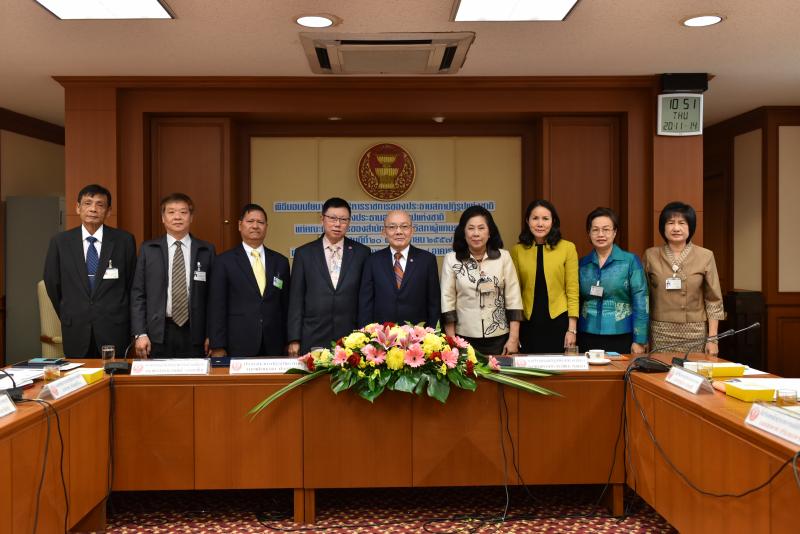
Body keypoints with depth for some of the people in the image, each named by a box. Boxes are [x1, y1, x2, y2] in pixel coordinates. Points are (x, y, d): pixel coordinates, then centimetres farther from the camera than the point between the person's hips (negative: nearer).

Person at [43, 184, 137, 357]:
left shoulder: (124, 240, -2)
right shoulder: (60, 242, 2)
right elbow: (52, 283, 11)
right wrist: (67, 315, 14)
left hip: (114, 331, -1)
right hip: (76, 332, 1)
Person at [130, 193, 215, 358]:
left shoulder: (207, 250, 5)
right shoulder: (148, 250, 6)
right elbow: (138, 294, 4)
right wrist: (140, 333, -4)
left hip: (195, 334, 0)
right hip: (158, 334, 0)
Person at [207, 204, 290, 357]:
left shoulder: (280, 262, 10)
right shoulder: (224, 261, 1)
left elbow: (285, 306, 12)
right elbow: (216, 307, -2)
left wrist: (288, 344, 9)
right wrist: (217, 347, -6)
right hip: (237, 348, -2)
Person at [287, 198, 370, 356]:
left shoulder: (362, 253, 5)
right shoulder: (304, 253, 5)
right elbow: (296, 300, 4)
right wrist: (294, 340, -1)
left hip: (351, 339, 0)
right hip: (313, 340, 0)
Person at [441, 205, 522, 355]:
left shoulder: (503, 257, 0)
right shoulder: (451, 259, -3)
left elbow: (513, 299, 0)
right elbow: (448, 300, -1)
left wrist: (513, 339, -4)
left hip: (499, 338, 1)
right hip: (465, 339, -1)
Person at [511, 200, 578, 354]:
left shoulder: (567, 248, -3)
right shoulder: (517, 250, 2)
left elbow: (572, 290, -3)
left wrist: (572, 329, -6)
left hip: (558, 322, -1)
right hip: (528, 323, 2)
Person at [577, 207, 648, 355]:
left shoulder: (630, 261, -3)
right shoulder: (582, 264, 6)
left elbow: (640, 303, -6)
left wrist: (639, 341, -10)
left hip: (621, 338, -3)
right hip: (587, 339, 3)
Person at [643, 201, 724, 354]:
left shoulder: (705, 256, 1)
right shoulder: (650, 255, 2)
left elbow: (713, 301, 2)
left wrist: (712, 338, -4)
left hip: (695, 335, 0)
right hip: (660, 334, 0)